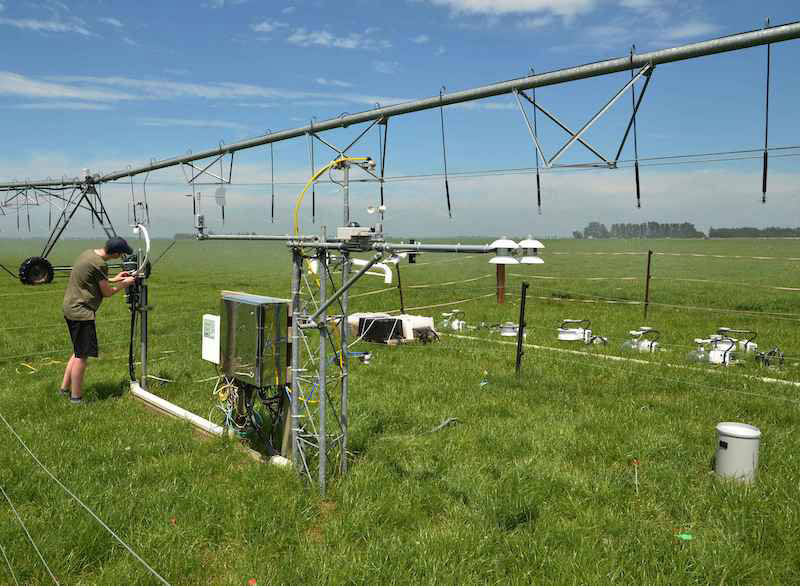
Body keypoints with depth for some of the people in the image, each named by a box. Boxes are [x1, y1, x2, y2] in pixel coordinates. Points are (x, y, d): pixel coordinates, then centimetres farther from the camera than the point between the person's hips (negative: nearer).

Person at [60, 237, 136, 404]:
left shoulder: (88, 253, 9)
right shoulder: (100, 264, -20)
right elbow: (107, 292, -11)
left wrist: (114, 279, 19)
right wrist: (125, 284, 3)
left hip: (71, 308, 10)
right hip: (82, 312, -10)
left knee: (79, 352, 20)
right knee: (82, 355, -2)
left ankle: (65, 387, 29)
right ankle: (76, 397, 6)